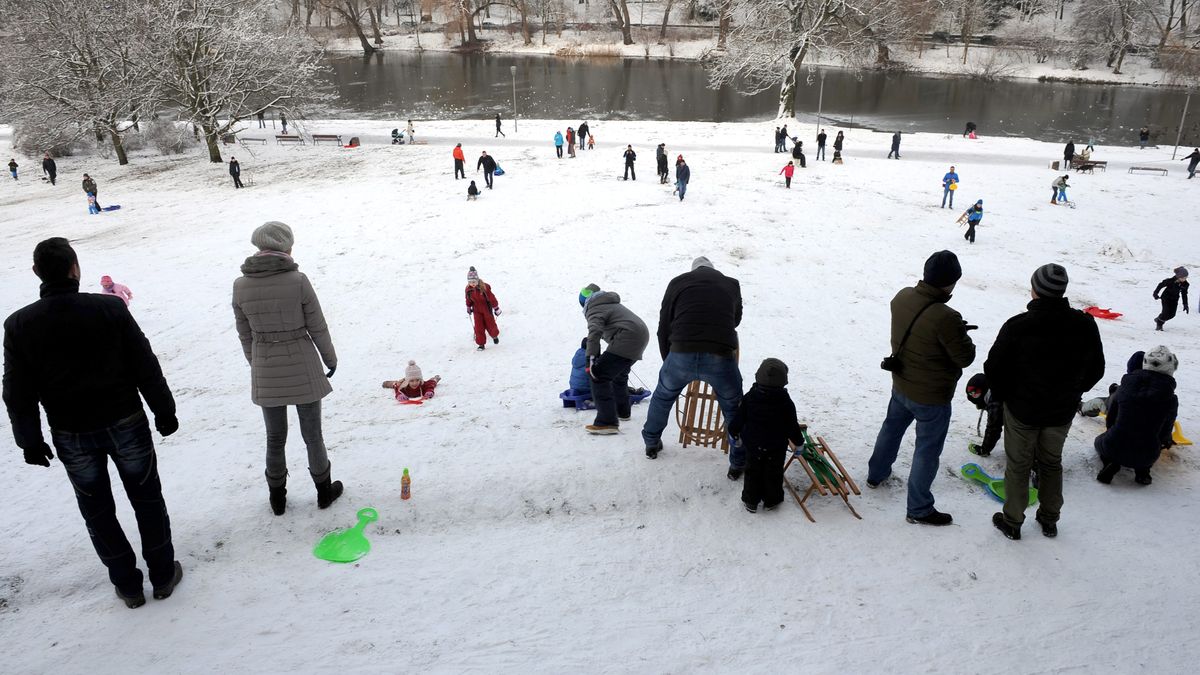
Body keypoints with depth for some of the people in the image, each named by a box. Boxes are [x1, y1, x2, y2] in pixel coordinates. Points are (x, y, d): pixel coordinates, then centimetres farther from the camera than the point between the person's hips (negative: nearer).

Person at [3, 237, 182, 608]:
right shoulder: (109, 308, -13)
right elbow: (145, 366, -9)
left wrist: (30, 440, 9)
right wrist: (164, 411, 2)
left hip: (72, 437, 2)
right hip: (125, 424, -1)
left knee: (97, 510, 16)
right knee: (147, 498, 14)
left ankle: (128, 585, 25)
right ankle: (163, 574, 23)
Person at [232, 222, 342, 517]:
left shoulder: (240, 286, -6)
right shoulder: (298, 280, -16)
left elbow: (245, 334, 4)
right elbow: (317, 327, -9)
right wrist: (330, 359, 7)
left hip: (265, 371, 3)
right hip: (302, 366, -3)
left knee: (275, 438, 17)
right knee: (312, 433, 14)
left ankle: (277, 497, 31)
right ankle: (324, 490, 29)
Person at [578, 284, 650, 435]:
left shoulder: (594, 310, -2)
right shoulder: (612, 303, 28)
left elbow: (594, 332, -21)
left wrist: (591, 357, -28)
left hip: (627, 340, -10)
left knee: (599, 375, -12)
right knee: (619, 373, 32)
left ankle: (607, 422, -19)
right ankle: (622, 411, 48)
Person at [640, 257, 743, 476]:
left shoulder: (677, 283, 17)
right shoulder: (732, 284, 19)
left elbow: (664, 327, 17)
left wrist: (668, 359, 30)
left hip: (681, 355, 1)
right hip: (720, 358, -1)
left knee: (662, 397, 30)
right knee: (734, 410, 23)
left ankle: (651, 443, 47)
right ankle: (738, 465, 27)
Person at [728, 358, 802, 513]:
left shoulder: (749, 398, -14)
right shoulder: (785, 402, -17)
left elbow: (737, 420, -7)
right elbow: (792, 426, -9)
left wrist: (735, 434, 12)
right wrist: (799, 442, 8)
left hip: (752, 444, 1)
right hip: (776, 448, -1)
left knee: (753, 472, 17)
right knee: (773, 474, 16)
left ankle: (750, 501, 24)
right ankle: (771, 501, 28)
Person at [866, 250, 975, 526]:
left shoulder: (902, 297, -11)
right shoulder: (945, 318, -34)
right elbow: (965, 357, -21)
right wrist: (961, 334, -2)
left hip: (901, 384, 7)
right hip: (931, 397, -7)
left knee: (891, 428, 29)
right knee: (927, 451, 9)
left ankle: (876, 474, 50)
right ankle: (919, 509, 22)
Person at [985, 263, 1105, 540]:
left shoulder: (1017, 326, -23)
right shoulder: (1085, 325, -11)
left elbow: (994, 369, -14)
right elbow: (1096, 370, 2)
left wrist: (1008, 396, 4)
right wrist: (1070, 394, 14)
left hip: (1022, 410, -3)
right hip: (1062, 411, 3)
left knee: (1018, 465, 13)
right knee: (1051, 463, 22)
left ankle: (1012, 522, 24)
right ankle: (1049, 520, 35)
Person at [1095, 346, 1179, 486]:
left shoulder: (1125, 386, -1)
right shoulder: (1171, 399, -6)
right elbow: (1164, 434, 6)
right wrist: (1167, 441, 32)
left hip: (1114, 448, 0)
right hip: (1146, 456, 0)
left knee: (1100, 441, 34)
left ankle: (1110, 462, 2)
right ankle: (1142, 469, 7)